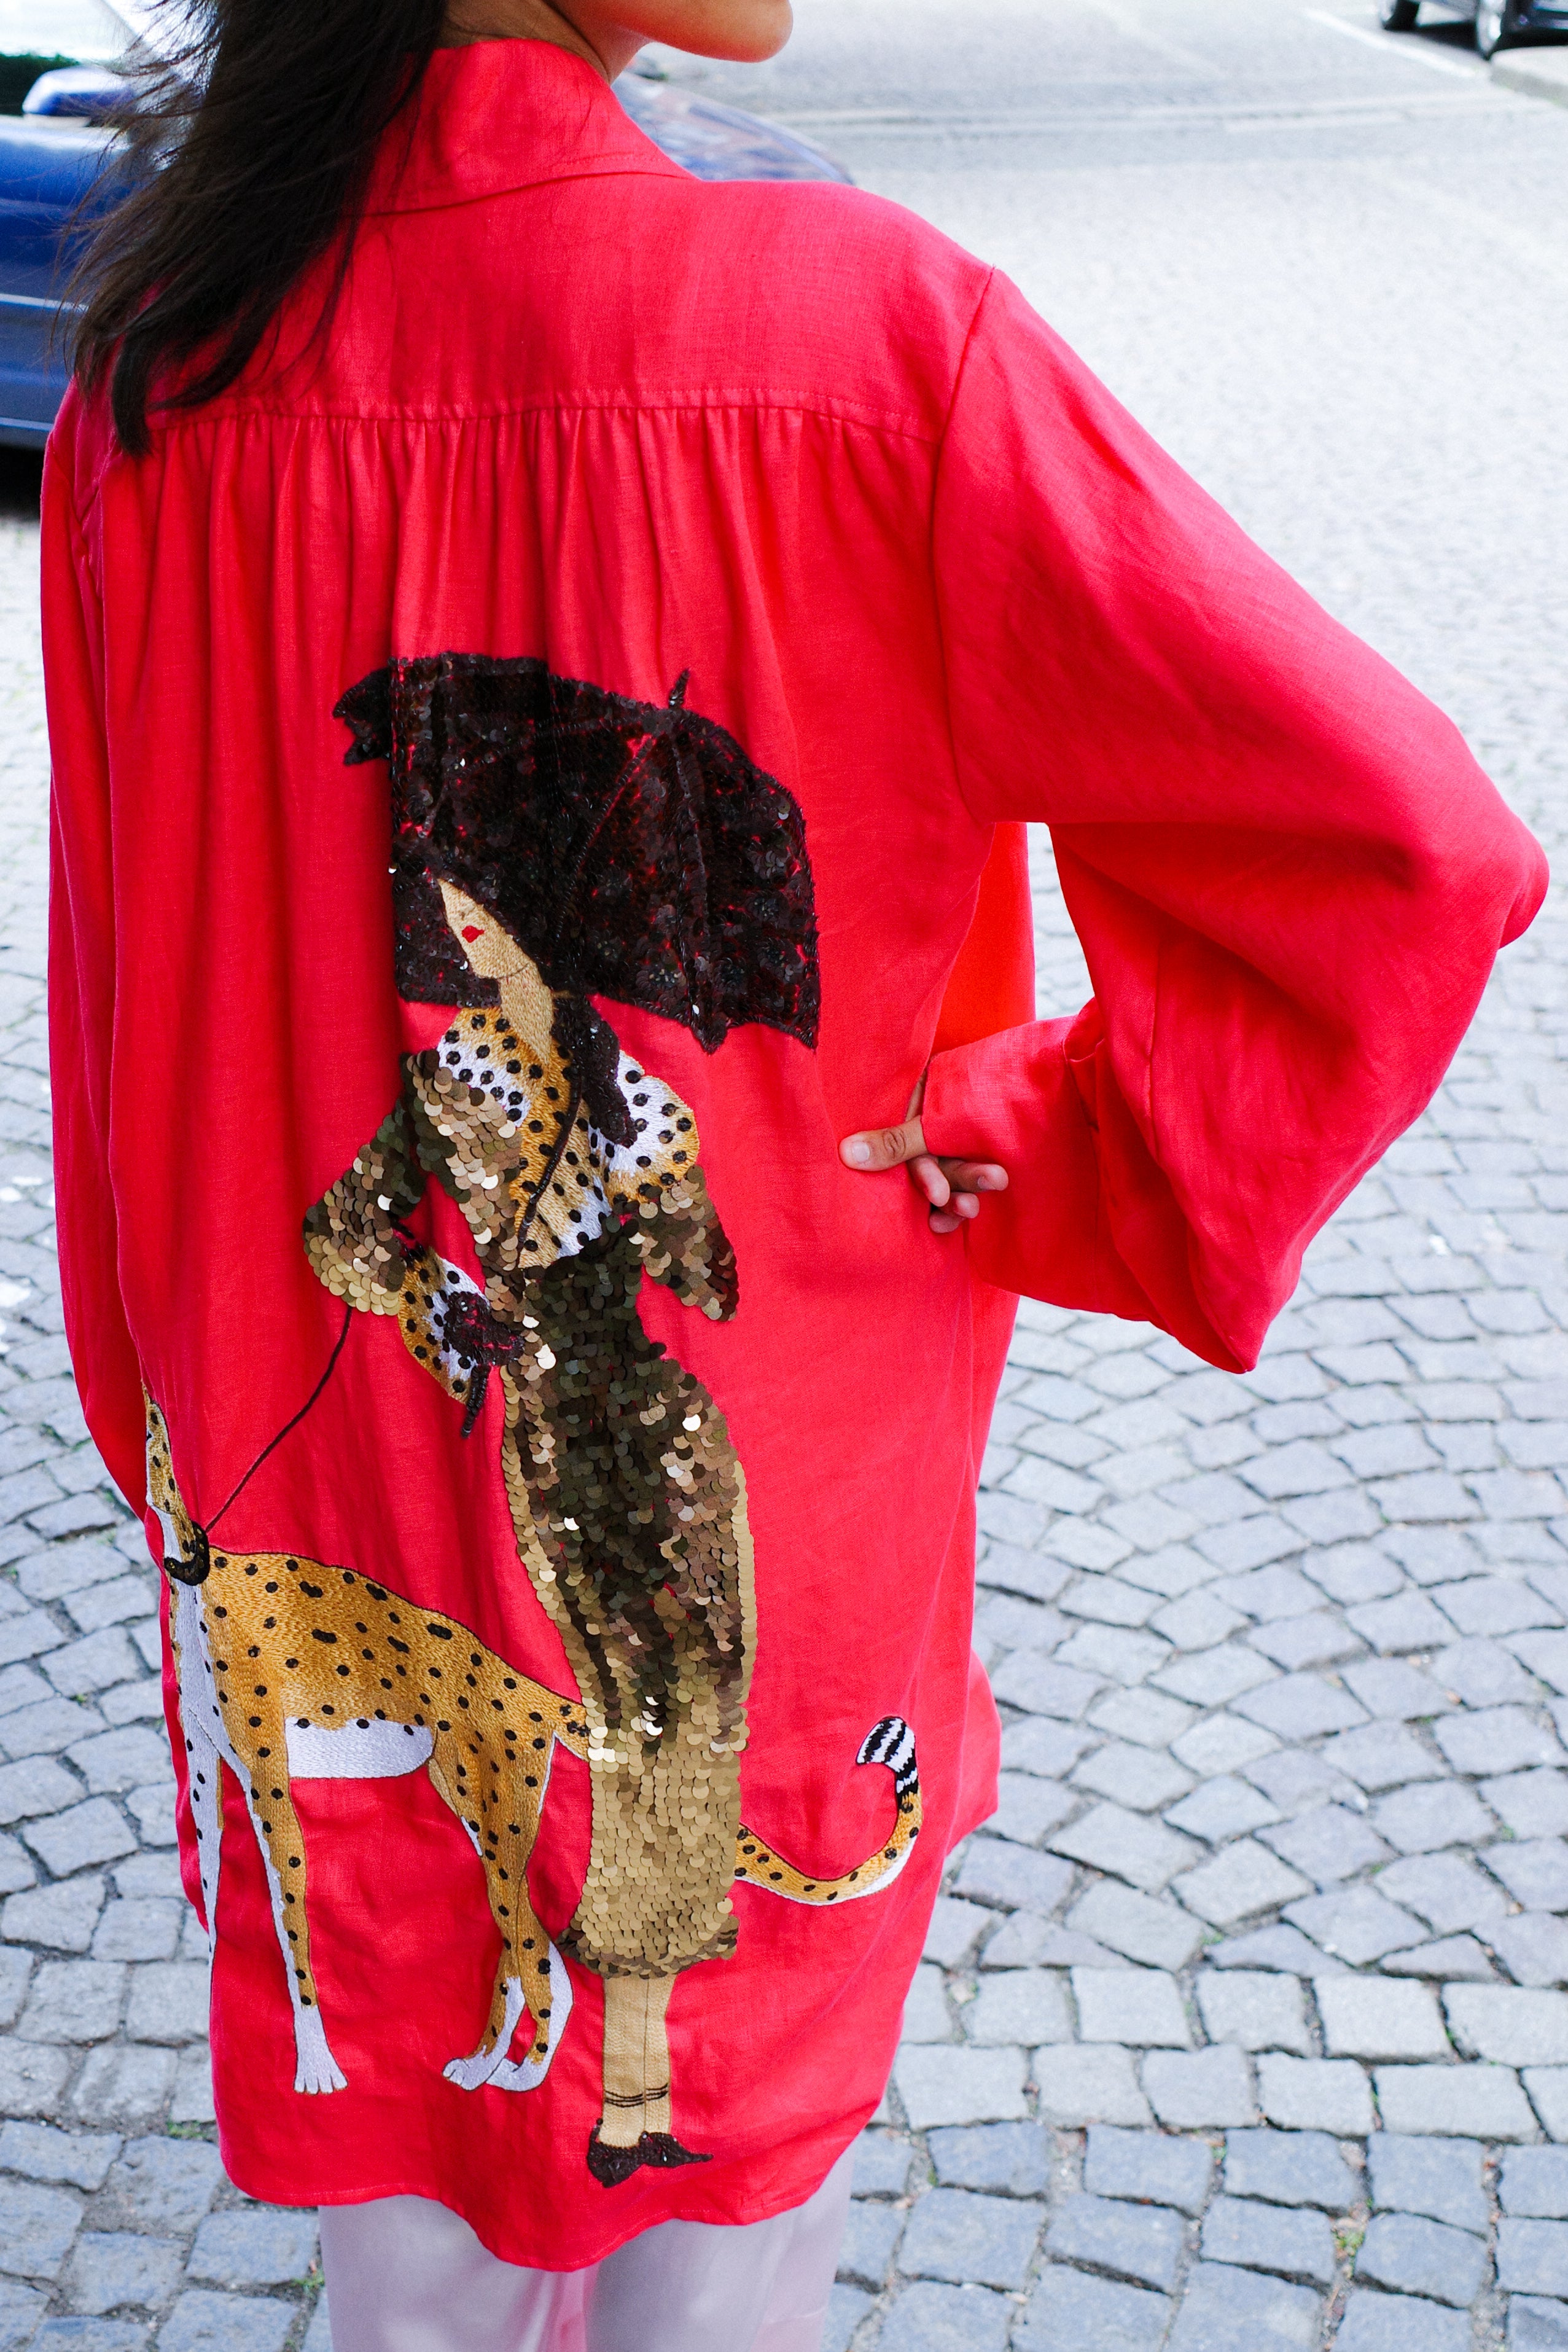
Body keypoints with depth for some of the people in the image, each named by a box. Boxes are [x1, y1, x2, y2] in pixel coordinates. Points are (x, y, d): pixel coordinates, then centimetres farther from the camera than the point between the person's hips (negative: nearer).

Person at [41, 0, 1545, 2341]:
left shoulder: (153, 404, -11)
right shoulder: (872, 329, -22)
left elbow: (120, 1026, 0)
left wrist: (175, 1461, 14)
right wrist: (1026, 1162, -12)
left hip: (332, 1537, 3)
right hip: (781, 1516, -2)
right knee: (742, 2141, 24)